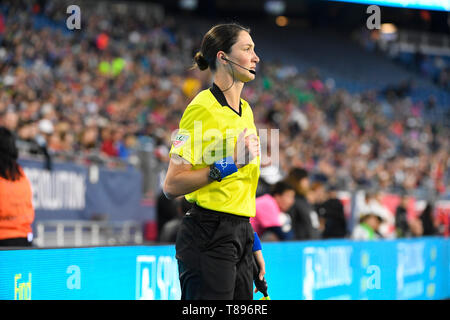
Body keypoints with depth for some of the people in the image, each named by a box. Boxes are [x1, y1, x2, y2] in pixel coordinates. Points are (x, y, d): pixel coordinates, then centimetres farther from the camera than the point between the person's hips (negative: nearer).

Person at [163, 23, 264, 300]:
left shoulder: (245, 110, 15)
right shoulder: (202, 108, -11)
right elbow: (171, 186, -15)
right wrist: (228, 164, -22)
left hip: (240, 234, 8)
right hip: (209, 235, -8)